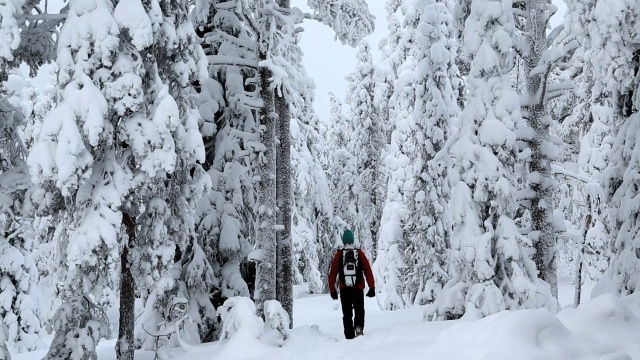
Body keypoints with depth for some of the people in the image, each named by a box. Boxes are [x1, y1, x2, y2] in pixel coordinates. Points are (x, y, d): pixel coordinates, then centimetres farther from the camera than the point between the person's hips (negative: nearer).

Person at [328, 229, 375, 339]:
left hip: (344, 289, 0)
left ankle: (350, 336, 6)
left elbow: (332, 273, 1)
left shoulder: (339, 254, 0)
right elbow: (368, 271, -2)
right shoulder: (359, 253, 0)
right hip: (358, 289, 0)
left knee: (347, 314, 9)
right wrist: (372, 288, 2)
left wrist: (332, 290, 8)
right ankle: (359, 326, -11)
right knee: (359, 310, 16)